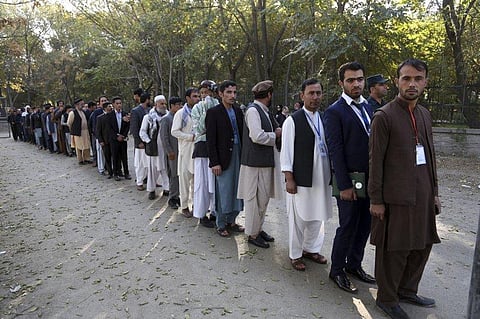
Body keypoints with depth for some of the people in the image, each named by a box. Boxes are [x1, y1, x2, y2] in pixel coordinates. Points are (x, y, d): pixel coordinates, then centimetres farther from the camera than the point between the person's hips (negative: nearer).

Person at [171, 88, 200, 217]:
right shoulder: (181, 113, -2)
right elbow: (174, 131, -6)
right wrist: (191, 137, -13)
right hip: (186, 150, -4)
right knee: (185, 178, 1)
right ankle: (184, 206, 11)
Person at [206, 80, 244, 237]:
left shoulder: (238, 111, 9)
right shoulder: (213, 112, -7)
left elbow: (242, 133, 11)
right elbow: (211, 140, -10)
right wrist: (214, 162, -14)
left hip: (238, 154, 6)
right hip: (223, 157, -6)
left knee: (236, 190, 12)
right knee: (223, 192, 2)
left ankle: (231, 221, 27)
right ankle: (221, 225, 18)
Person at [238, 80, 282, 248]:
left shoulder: (265, 111, 14)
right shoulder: (253, 110, -15)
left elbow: (276, 129, 18)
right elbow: (257, 136, -24)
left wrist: (278, 131, -5)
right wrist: (275, 135, -8)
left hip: (265, 161, 10)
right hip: (255, 162, -9)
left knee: (264, 197, 17)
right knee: (255, 198, 1)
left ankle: (258, 228, 31)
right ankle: (252, 234, 15)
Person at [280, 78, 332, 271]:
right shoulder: (292, 121, -6)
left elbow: (331, 147, 13)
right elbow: (286, 152, -7)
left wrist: (332, 175, 10)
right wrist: (289, 179, -10)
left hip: (322, 177, 5)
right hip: (301, 178, -5)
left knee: (317, 216, 15)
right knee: (298, 218, 5)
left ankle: (311, 249, 34)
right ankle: (295, 254, 22)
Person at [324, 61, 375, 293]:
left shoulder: (367, 107, 12)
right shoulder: (335, 111, -10)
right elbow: (336, 151, -14)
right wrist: (344, 185, -17)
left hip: (370, 179, 7)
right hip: (350, 180, -7)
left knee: (364, 226, 15)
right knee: (347, 227, 3)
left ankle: (354, 264, 33)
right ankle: (337, 270, 21)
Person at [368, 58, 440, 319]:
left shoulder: (425, 114, 12)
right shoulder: (384, 116, -10)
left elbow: (430, 156, 16)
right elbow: (376, 161, -11)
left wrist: (434, 191, 14)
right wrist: (376, 199, -12)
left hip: (423, 195, 7)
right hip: (396, 197, -7)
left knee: (421, 246, 17)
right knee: (394, 250, 4)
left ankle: (407, 290, 38)